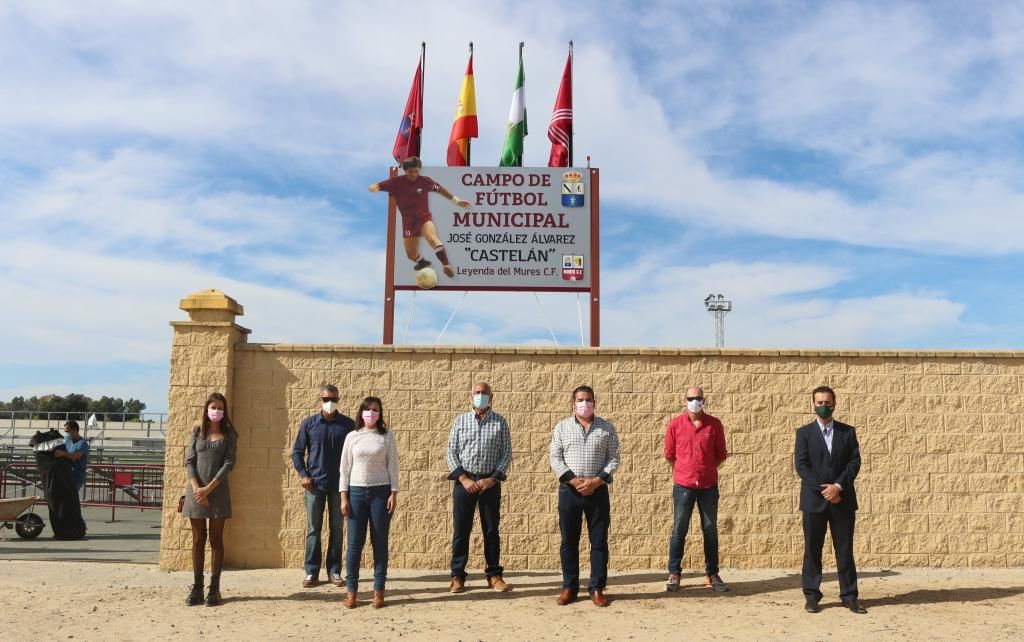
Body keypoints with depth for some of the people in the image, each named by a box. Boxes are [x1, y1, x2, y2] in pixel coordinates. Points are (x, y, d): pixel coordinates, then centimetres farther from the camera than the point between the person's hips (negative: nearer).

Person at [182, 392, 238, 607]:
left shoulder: (229, 433, 3)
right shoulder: (197, 432, 8)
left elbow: (229, 463, -5)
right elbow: (189, 461, 2)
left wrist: (209, 488, -13)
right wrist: (196, 488, -10)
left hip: (218, 491, -2)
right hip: (196, 490, 2)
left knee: (216, 539, 2)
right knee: (198, 539, 6)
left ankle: (214, 588, 5)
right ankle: (197, 587, 11)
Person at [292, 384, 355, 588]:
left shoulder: (348, 424, 1)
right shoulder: (308, 424, 3)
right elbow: (297, 452, 7)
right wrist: (303, 475, -5)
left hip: (339, 484, 0)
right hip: (315, 484, 0)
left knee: (336, 529, 6)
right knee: (313, 529, 5)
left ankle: (334, 571, 15)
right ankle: (312, 572, 12)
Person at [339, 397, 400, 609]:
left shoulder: (387, 436, 3)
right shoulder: (352, 437, 5)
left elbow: (393, 466, 2)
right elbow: (345, 468, 6)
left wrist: (394, 494, -5)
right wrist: (344, 496, -1)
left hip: (381, 492, -1)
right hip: (356, 492, 1)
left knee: (380, 542, 3)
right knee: (355, 543, 1)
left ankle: (378, 590, 9)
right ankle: (351, 590, 10)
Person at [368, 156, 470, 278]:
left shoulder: (425, 181, -4)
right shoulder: (396, 182, -6)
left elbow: (440, 190, 12)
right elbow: (374, 187, -7)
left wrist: (457, 200, 12)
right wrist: (374, 190, -32)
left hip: (424, 217, -2)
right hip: (408, 221, 2)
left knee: (432, 238, -35)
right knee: (411, 254, 8)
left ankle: (446, 265, -48)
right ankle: (422, 262, 43)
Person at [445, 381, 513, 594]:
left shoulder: (500, 422, 4)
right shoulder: (460, 421, 5)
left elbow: (507, 454, 1)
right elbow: (451, 453, 2)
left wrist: (492, 479, -10)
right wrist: (463, 479, -9)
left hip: (490, 482, 0)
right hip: (464, 481, 0)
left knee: (491, 530, 5)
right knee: (460, 530, 3)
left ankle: (494, 575, 14)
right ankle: (457, 576, 11)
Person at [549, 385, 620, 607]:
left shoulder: (607, 428, 5)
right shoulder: (562, 427, 5)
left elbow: (613, 458, 2)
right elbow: (555, 458, 1)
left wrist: (597, 481, -12)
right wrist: (574, 480, -12)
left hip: (598, 491, 0)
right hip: (569, 491, 0)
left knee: (599, 541, 3)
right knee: (569, 541, 5)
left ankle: (596, 588, 12)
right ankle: (569, 587, 15)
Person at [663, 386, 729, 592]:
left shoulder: (714, 424, -1)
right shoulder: (675, 424, -2)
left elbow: (721, 455, 9)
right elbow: (670, 455, 9)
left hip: (709, 486, 1)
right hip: (683, 485, -1)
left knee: (710, 530, 9)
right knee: (679, 530, 2)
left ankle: (712, 575, 18)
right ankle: (674, 574, 11)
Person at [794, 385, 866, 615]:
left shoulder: (848, 432, 9)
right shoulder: (804, 433, 4)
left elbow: (855, 461, 0)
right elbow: (801, 465, -4)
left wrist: (838, 486, -13)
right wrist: (823, 490, -13)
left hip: (843, 500, 1)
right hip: (814, 500, -1)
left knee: (845, 549, 5)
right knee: (812, 550, 3)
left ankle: (849, 596, 13)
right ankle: (812, 596, 10)